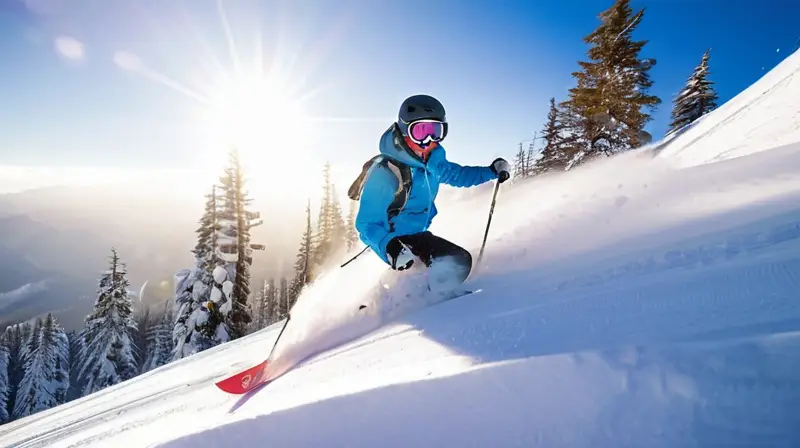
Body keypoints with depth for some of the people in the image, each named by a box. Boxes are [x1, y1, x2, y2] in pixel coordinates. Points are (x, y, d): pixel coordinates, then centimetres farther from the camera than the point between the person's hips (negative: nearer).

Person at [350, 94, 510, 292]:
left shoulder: (432, 160, -7)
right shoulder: (386, 172, -28)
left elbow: (455, 174, 17)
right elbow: (366, 224, -26)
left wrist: (492, 171, 6)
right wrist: (388, 245, -46)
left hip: (416, 235, 8)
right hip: (394, 240, -8)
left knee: (461, 260, 10)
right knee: (454, 262, -18)